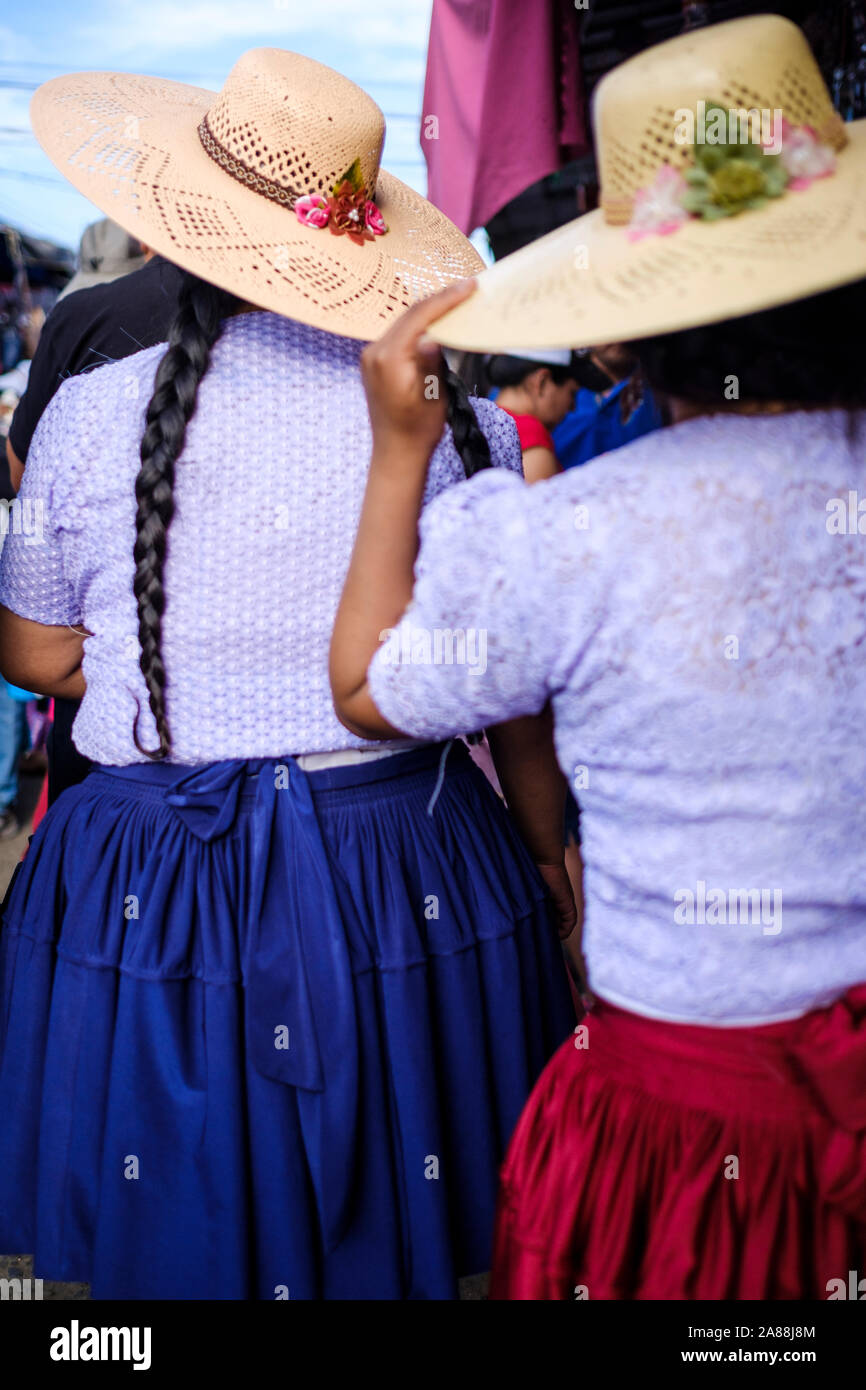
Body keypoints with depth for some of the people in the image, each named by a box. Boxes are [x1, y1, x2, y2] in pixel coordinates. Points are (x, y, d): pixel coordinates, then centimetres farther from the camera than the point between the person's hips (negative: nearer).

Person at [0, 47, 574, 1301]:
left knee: (177, 1244, 18)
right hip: (412, 880, 1)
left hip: (154, 887, 0)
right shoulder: (467, 422, -6)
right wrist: (556, 862, 15)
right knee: (396, 1238, 19)